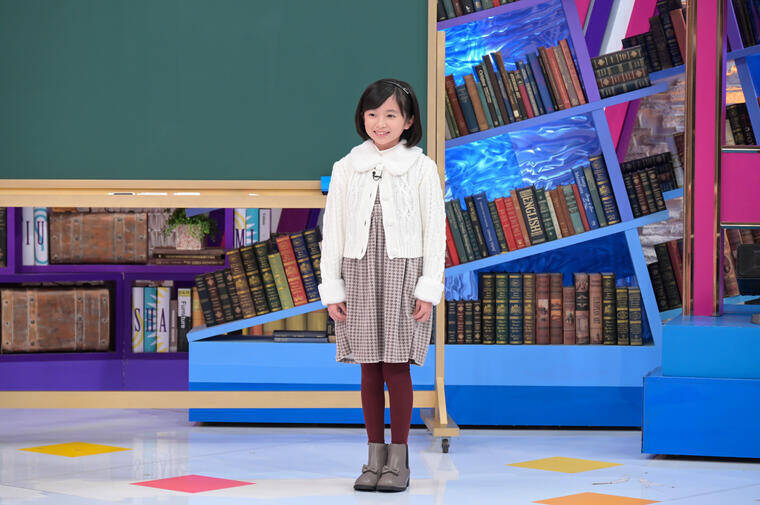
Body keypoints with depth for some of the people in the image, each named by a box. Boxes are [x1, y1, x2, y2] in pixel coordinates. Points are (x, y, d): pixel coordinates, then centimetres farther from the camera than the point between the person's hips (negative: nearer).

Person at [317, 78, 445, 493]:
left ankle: (398, 459, 7)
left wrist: (428, 289, -7)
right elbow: (332, 230, 7)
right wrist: (331, 287, 2)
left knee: (396, 367, -3)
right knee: (370, 369, 6)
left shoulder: (421, 168, -2)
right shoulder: (347, 168, 5)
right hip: (359, 274, 3)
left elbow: (434, 231, -1)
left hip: (403, 274, -2)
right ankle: (375, 458, 13)